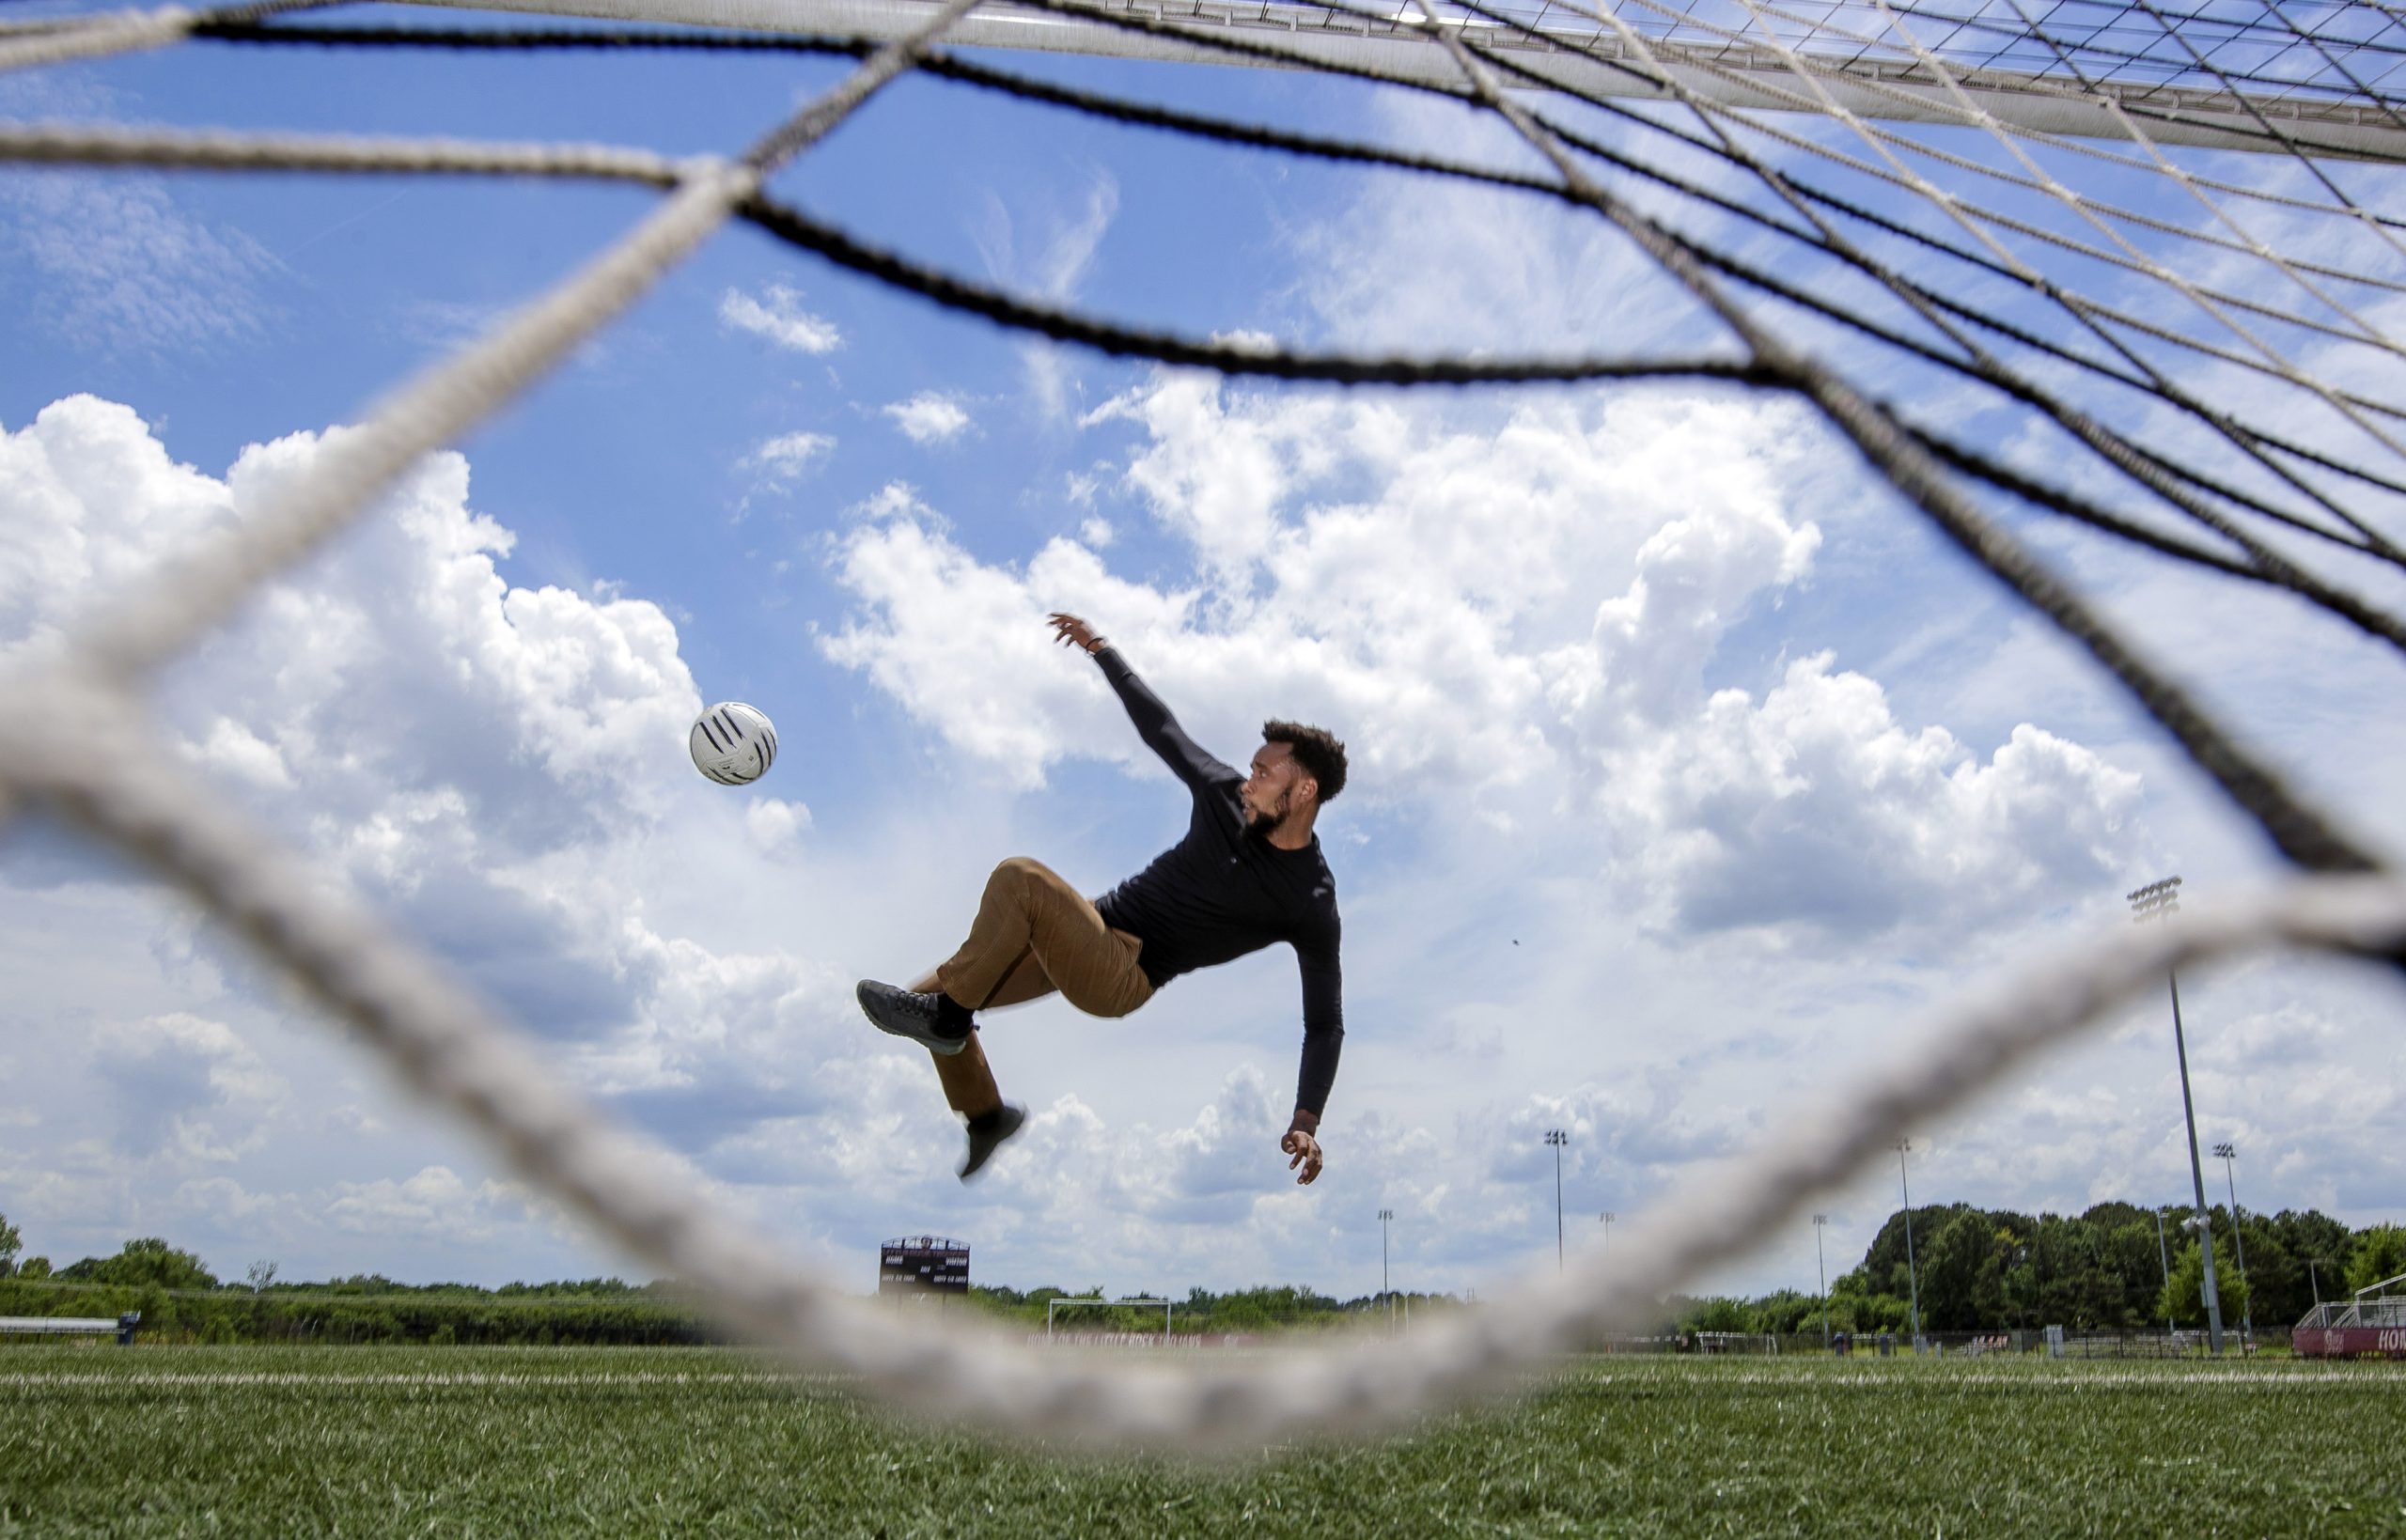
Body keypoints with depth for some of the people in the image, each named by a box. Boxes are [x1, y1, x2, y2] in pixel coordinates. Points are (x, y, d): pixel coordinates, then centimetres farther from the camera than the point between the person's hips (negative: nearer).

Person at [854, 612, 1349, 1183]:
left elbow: (1325, 1023, -11)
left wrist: (1306, 1121, -22)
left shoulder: (1312, 905, -13)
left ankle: (945, 1014, -13)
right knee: (941, 1002, 0)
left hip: (1124, 979, -6)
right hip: (1092, 927, 7)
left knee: (1018, 879, -29)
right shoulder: (1226, 793, 1)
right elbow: (1158, 725, 14)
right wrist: (1101, 648, 17)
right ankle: (986, 1115, 27)